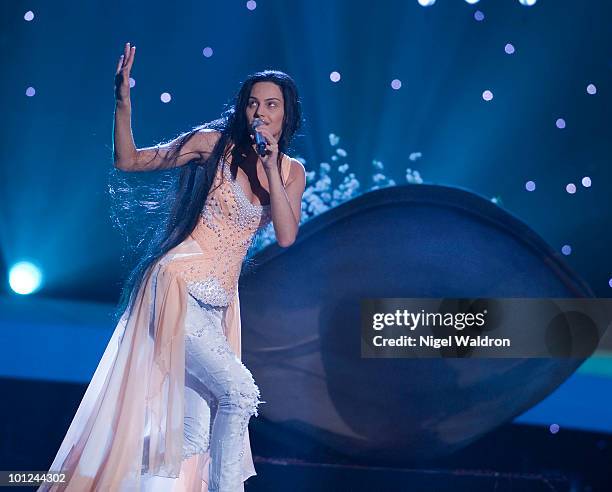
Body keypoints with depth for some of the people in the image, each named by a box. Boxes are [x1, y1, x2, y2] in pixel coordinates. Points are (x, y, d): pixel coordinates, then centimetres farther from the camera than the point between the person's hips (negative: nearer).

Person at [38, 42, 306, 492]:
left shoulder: (292, 172, 9)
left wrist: (271, 166, -12)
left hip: (218, 304, 6)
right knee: (240, 392, -17)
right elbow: (129, 161, -4)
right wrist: (123, 103, -17)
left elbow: (286, 236, -6)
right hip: (178, 288, -5)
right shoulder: (214, 143, -4)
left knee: (194, 432, 3)